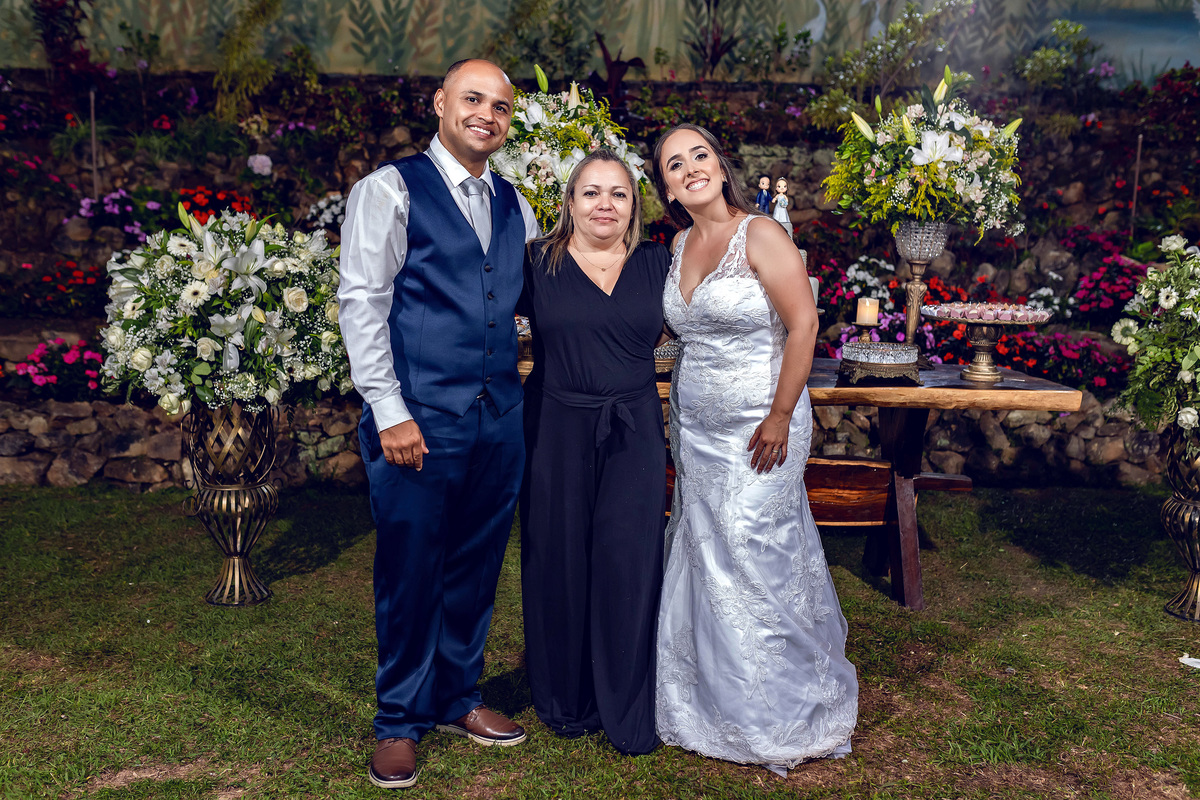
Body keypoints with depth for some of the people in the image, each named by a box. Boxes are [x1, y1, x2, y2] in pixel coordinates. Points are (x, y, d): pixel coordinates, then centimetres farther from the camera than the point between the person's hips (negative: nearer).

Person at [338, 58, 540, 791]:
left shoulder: (516, 207, 14)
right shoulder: (390, 190, -2)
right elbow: (362, 301, -8)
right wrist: (390, 412, -14)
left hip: (501, 417, 6)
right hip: (420, 418, -5)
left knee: (477, 566, 14)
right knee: (411, 571, 3)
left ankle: (459, 698, 32)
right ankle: (401, 721, 21)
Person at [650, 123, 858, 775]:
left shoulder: (761, 235, -12)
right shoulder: (681, 245, 9)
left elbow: (802, 326, -14)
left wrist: (780, 417, -17)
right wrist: (683, 412, 13)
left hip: (758, 427, -7)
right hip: (695, 428, 7)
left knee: (755, 561, -1)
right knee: (705, 561, 12)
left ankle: (781, 717, 18)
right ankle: (715, 702, 28)